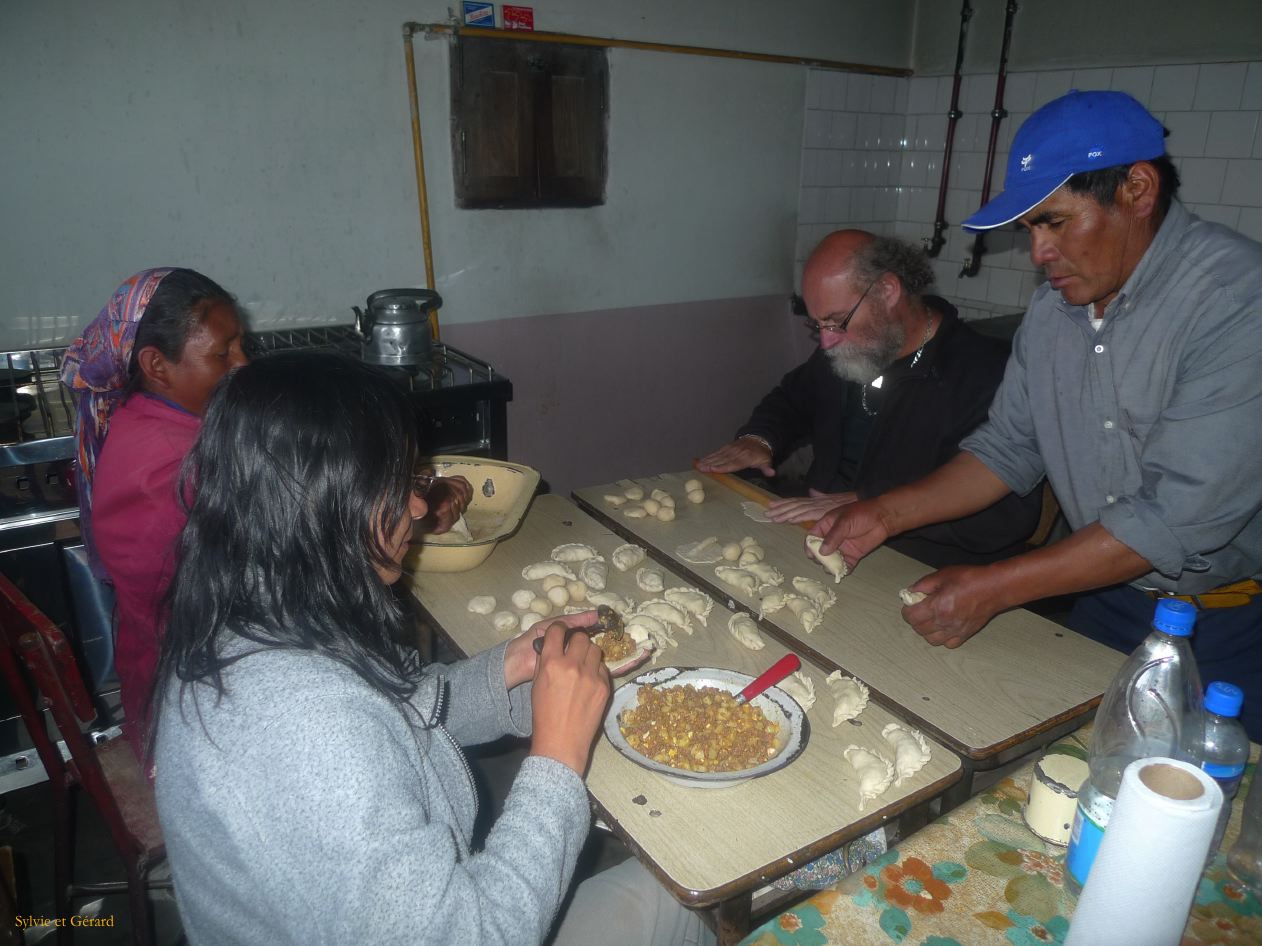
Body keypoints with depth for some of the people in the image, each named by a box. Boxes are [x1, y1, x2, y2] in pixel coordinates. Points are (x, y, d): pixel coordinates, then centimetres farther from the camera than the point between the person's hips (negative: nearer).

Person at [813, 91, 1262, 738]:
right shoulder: (1055, 303, -2)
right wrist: (888, 513, -8)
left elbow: (1181, 519, -29)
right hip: (1107, 596, 6)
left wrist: (995, 588, -26)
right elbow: (1009, 448, 4)